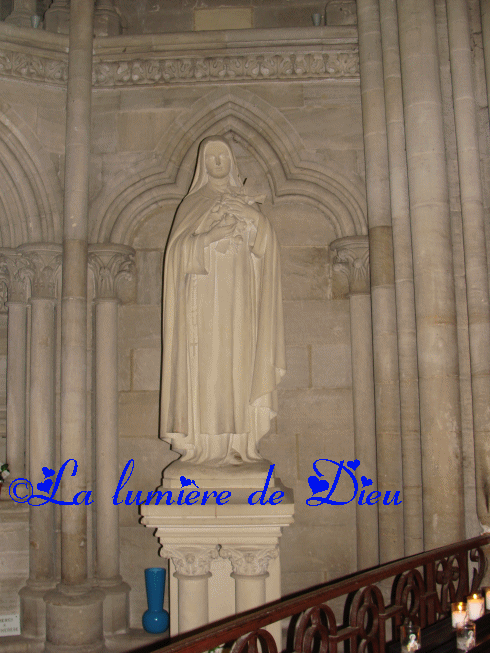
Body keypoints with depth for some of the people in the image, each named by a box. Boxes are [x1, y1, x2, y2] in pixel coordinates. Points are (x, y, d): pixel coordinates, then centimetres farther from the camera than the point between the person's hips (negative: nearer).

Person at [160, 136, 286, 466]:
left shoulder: (247, 204, 18)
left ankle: (237, 444, -2)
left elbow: (266, 245, 7)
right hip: (203, 298, -2)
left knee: (239, 365, -4)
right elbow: (179, 248, 0)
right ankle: (204, 445, -7)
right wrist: (211, 236, -14)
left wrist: (249, 219, -9)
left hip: (237, 299, 2)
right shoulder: (191, 205, 13)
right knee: (203, 367, -9)